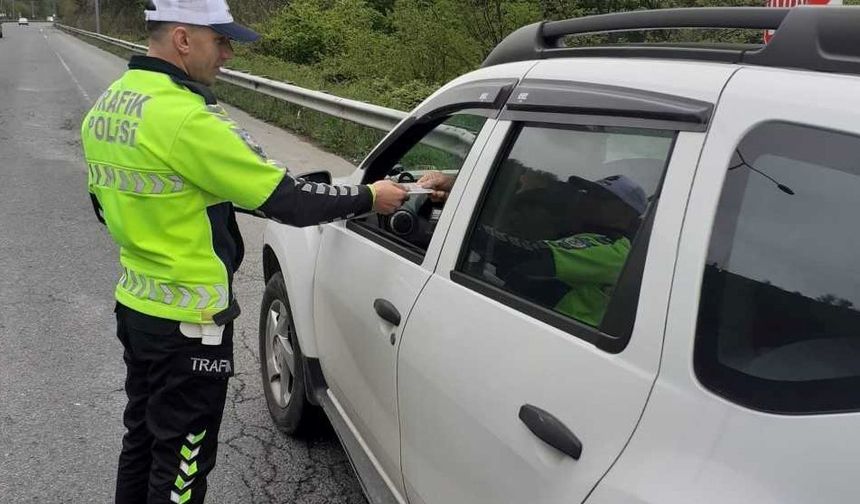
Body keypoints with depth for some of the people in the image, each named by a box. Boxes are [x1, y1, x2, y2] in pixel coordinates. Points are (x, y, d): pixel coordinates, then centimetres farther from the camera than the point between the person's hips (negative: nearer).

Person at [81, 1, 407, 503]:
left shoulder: (107, 105, 4)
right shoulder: (184, 117, -25)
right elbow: (285, 198, -23)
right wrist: (368, 197, -10)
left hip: (135, 305, 9)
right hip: (187, 321, -9)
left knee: (143, 437, 25)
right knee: (181, 460, 10)